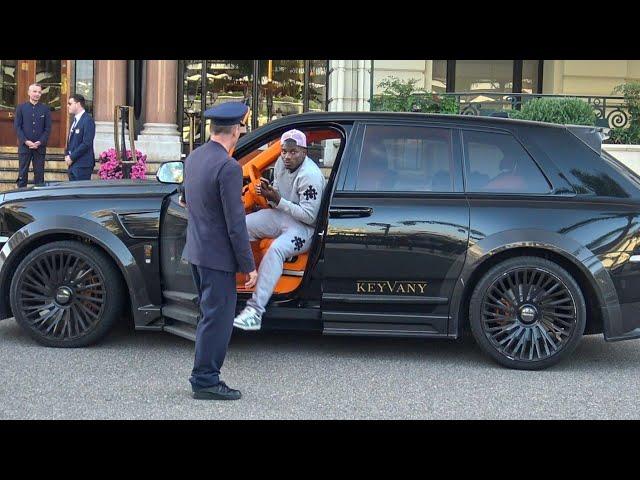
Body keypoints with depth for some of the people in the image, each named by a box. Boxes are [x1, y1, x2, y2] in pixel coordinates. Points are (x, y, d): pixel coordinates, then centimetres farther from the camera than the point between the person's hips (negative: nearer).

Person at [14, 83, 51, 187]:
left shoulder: (45, 109, 5)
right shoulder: (21, 107, 4)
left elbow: (48, 128, 2)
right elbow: (17, 126, 0)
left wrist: (40, 142, -10)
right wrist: (26, 141, -11)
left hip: (40, 147, 0)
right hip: (24, 146, 0)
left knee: (39, 173, 3)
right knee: (22, 173, 3)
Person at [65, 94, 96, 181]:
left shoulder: (87, 120, -12)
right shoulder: (75, 120, 16)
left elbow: (86, 143, -18)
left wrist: (72, 157, -14)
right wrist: (67, 155, 5)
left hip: (82, 165, -8)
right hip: (72, 164, 8)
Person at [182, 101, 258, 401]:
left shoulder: (194, 157, 7)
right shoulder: (228, 167, -21)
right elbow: (235, 224, -20)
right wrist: (249, 266, -13)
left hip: (195, 250, 9)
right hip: (217, 255, -9)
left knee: (211, 315, 19)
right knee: (218, 318, 1)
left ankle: (205, 377, 27)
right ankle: (205, 381, 10)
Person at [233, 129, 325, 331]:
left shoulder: (310, 175, -22)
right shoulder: (281, 164, 3)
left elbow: (309, 216, -23)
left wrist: (278, 200, -24)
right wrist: (268, 192, -6)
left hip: (303, 227, -9)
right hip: (279, 216, 9)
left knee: (275, 250, -36)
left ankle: (256, 310, -40)